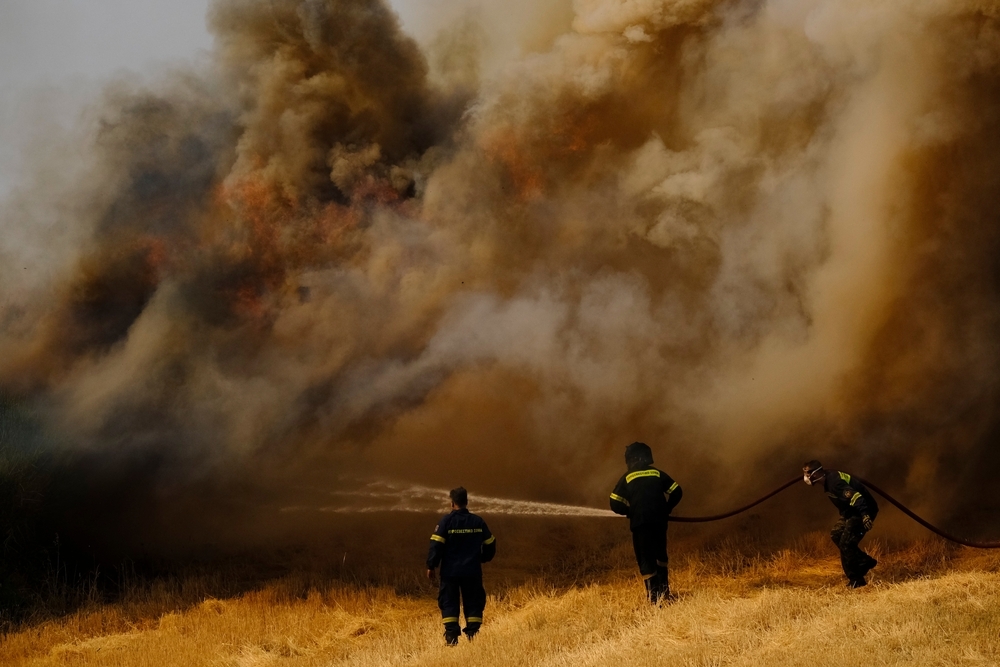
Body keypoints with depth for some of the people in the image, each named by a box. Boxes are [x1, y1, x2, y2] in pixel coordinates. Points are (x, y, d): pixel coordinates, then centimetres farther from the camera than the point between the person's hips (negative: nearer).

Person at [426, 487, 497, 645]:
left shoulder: (446, 521, -8)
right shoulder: (478, 521, 3)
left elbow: (436, 545, -12)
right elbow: (490, 544, 11)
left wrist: (431, 566, -4)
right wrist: (482, 559, 28)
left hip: (450, 571, -3)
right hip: (473, 572, 3)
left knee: (449, 603, 5)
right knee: (473, 603, 10)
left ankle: (451, 636, -3)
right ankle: (472, 634, 5)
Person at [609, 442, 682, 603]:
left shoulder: (627, 478, 4)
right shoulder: (657, 473, 9)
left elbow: (615, 505, 0)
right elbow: (676, 492, 7)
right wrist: (666, 509, 18)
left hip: (640, 523, -3)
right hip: (659, 521, 3)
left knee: (646, 559, 1)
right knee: (660, 554, 24)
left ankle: (654, 596, -7)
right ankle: (664, 589, 25)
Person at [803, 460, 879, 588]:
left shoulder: (833, 481, -25)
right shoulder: (829, 478, 8)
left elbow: (855, 496, -36)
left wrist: (865, 515, -45)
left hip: (864, 510, -11)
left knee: (846, 544, -12)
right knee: (836, 534, 15)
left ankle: (856, 581, -3)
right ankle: (865, 562, 18)